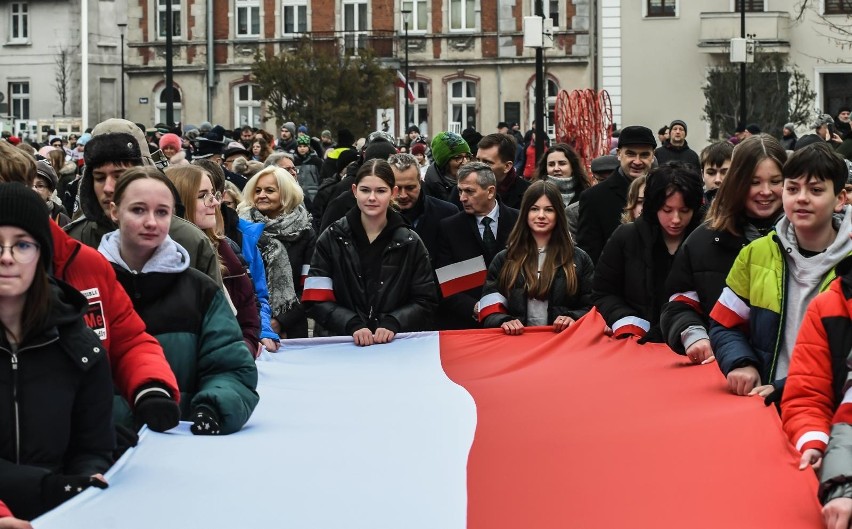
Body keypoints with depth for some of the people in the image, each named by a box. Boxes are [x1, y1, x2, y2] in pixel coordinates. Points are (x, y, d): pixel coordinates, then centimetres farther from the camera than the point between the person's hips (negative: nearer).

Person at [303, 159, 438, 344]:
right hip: (344, 345, 0)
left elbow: (425, 302, 7)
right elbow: (317, 301, 2)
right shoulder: (333, 238, 7)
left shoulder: (410, 243, 8)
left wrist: (393, 323, -10)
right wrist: (352, 324, -13)